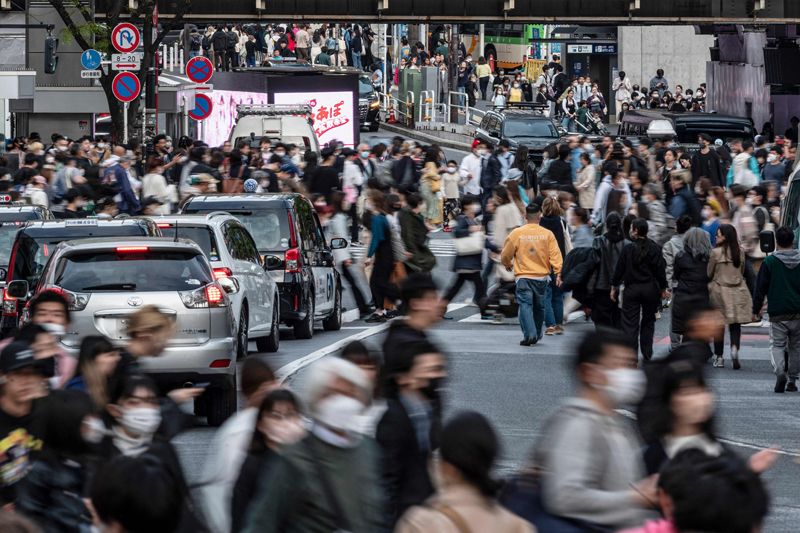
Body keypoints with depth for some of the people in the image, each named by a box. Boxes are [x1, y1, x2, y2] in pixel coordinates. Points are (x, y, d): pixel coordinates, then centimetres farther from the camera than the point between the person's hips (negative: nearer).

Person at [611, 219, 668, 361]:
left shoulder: (628, 249, -7)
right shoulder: (654, 248, -3)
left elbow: (619, 270, -3)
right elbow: (660, 270, -1)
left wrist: (614, 287, 8)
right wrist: (663, 289, 8)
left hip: (631, 289, -2)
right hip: (650, 289, 2)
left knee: (630, 322, 2)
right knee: (648, 321, 16)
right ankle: (647, 353, 19)